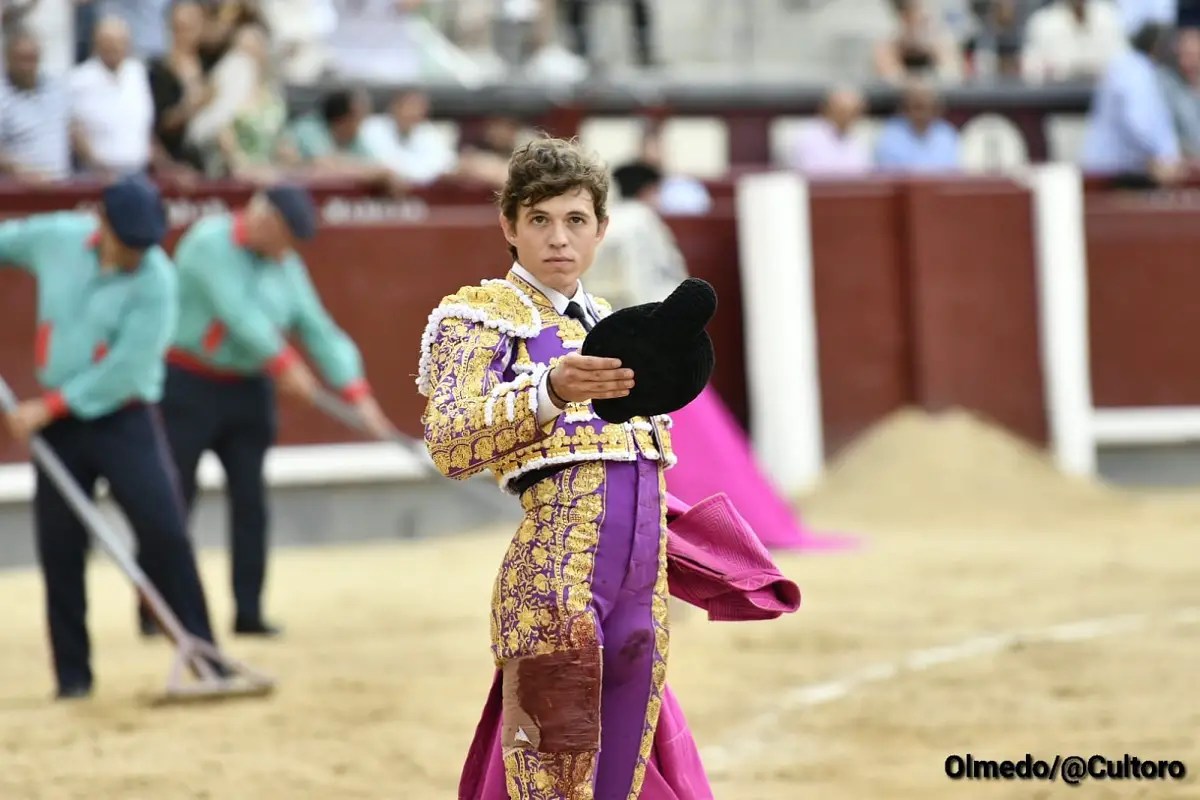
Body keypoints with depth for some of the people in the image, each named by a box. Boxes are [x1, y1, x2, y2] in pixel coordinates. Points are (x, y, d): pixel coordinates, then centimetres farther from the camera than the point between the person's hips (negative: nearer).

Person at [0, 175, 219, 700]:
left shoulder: (156, 281, -16)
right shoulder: (56, 239, -3)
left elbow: (125, 370, -19)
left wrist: (47, 408, -16)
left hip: (125, 420, -4)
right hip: (58, 421, 4)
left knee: (164, 532, -11)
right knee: (59, 546, 3)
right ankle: (72, 674, 11)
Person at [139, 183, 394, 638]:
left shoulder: (285, 266, 7)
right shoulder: (210, 243, -14)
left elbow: (318, 329, 3)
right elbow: (237, 312, -23)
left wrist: (357, 394, -6)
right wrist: (284, 364, -28)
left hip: (247, 392, 6)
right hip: (188, 387, -6)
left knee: (250, 500, 2)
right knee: (174, 498, -3)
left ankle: (248, 613, 7)